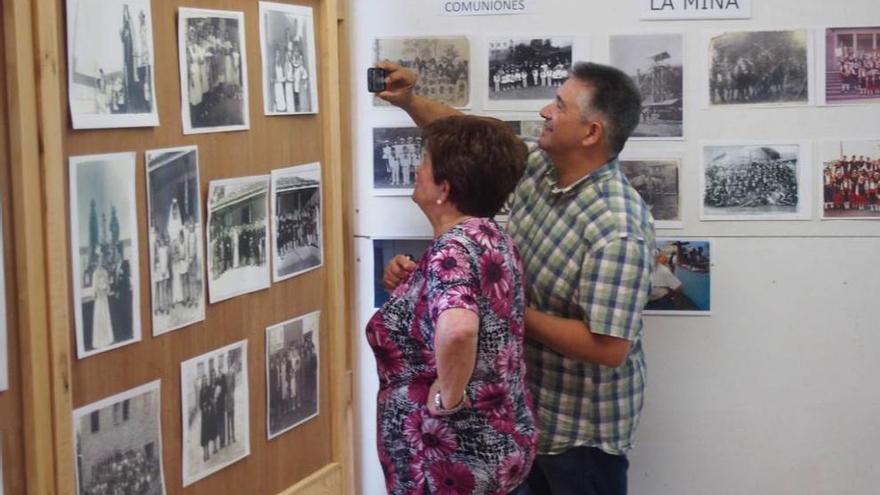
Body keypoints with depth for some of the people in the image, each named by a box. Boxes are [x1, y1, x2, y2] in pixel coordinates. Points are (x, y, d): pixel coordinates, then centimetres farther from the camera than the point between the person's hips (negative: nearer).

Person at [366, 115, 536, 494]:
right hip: (495, 445, 9)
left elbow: (457, 329, -42)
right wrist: (412, 281, 12)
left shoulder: (454, 247, -22)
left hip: (456, 460, -9)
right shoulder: (490, 237, 6)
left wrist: (448, 398, -26)